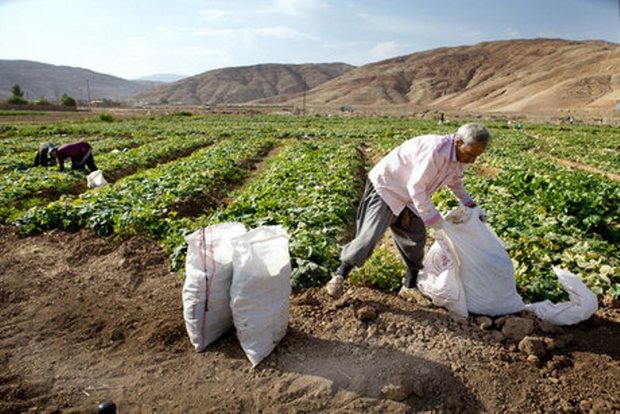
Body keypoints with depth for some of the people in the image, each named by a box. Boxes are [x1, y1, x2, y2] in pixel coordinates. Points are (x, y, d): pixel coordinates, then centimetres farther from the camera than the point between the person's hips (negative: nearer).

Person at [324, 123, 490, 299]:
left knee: (417, 238, 9)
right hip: (385, 186, -9)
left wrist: (469, 204, 10)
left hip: (407, 198, 9)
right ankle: (340, 276, -1)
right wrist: (436, 222, -24)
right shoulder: (436, 150, -33)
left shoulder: (460, 156, -3)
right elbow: (416, 188, -29)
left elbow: (455, 181, 21)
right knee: (370, 235, -17)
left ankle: (410, 286, 26)